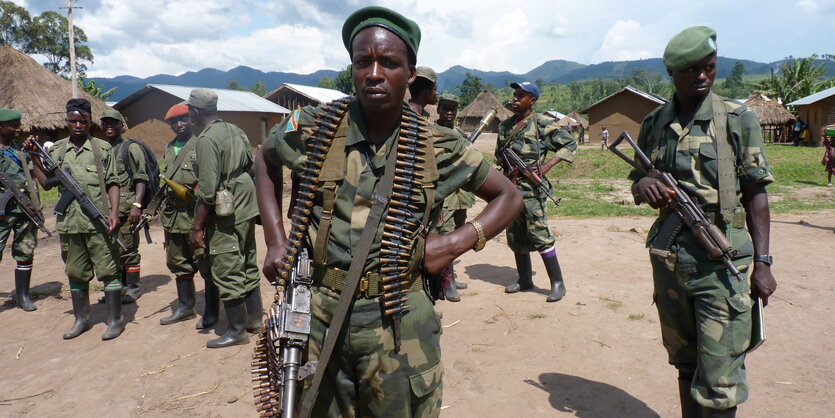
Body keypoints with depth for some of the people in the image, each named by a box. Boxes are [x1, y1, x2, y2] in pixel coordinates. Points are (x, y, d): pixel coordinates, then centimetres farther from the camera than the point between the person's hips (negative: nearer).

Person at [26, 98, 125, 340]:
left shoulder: (102, 148, 3)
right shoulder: (56, 150, 13)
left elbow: (112, 183, 0)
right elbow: (46, 184, 13)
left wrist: (114, 212, -11)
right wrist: (34, 158, 7)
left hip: (99, 223, -4)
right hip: (69, 223, 4)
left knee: (108, 271, -1)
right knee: (75, 273, 13)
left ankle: (115, 320, 8)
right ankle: (81, 319, 26)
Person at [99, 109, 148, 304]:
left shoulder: (131, 148, -2)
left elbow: (141, 178, -10)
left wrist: (137, 204, -20)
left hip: (125, 207, -7)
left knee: (128, 250, -2)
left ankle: (132, 289, 8)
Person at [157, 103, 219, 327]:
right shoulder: (169, 148, 17)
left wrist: (195, 194, -22)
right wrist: (164, 207, 20)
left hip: (196, 215, -8)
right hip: (173, 215, 8)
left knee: (205, 264, -2)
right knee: (178, 264, 16)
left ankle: (211, 312, 9)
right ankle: (185, 307, 30)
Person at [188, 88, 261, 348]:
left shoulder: (207, 139, -16)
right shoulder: (236, 131, 9)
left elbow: (208, 190, -20)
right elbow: (252, 168, 13)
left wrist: (198, 226, -14)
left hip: (225, 216, -9)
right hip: (246, 210, 9)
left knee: (226, 272, 1)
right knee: (247, 266, 18)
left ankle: (237, 331, 9)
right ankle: (255, 319, 29)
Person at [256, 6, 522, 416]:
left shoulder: (438, 147, -5)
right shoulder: (314, 127, -4)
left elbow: (508, 196, 7)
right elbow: (265, 161, 16)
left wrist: (457, 242, -9)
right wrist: (275, 240, 5)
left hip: (399, 322, -1)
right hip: (319, 315, 1)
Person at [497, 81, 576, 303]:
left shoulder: (542, 123, -5)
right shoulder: (505, 125, 14)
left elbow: (570, 144, -2)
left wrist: (547, 165, -12)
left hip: (531, 188, -7)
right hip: (509, 187, 7)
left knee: (539, 234, -9)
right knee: (515, 236, 10)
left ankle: (557, 282, 1)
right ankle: (525, 279, 23)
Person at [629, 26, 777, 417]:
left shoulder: (738, 119, -2)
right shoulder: (654, 123, 7)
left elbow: (755, 193, -1)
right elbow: (637, 180, 16)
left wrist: (762, 262, -6)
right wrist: (643, 186, -9)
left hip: (722, 263, -3)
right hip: (669, 259, 4)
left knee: (719, 378, -3)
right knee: (684, 363, 18)